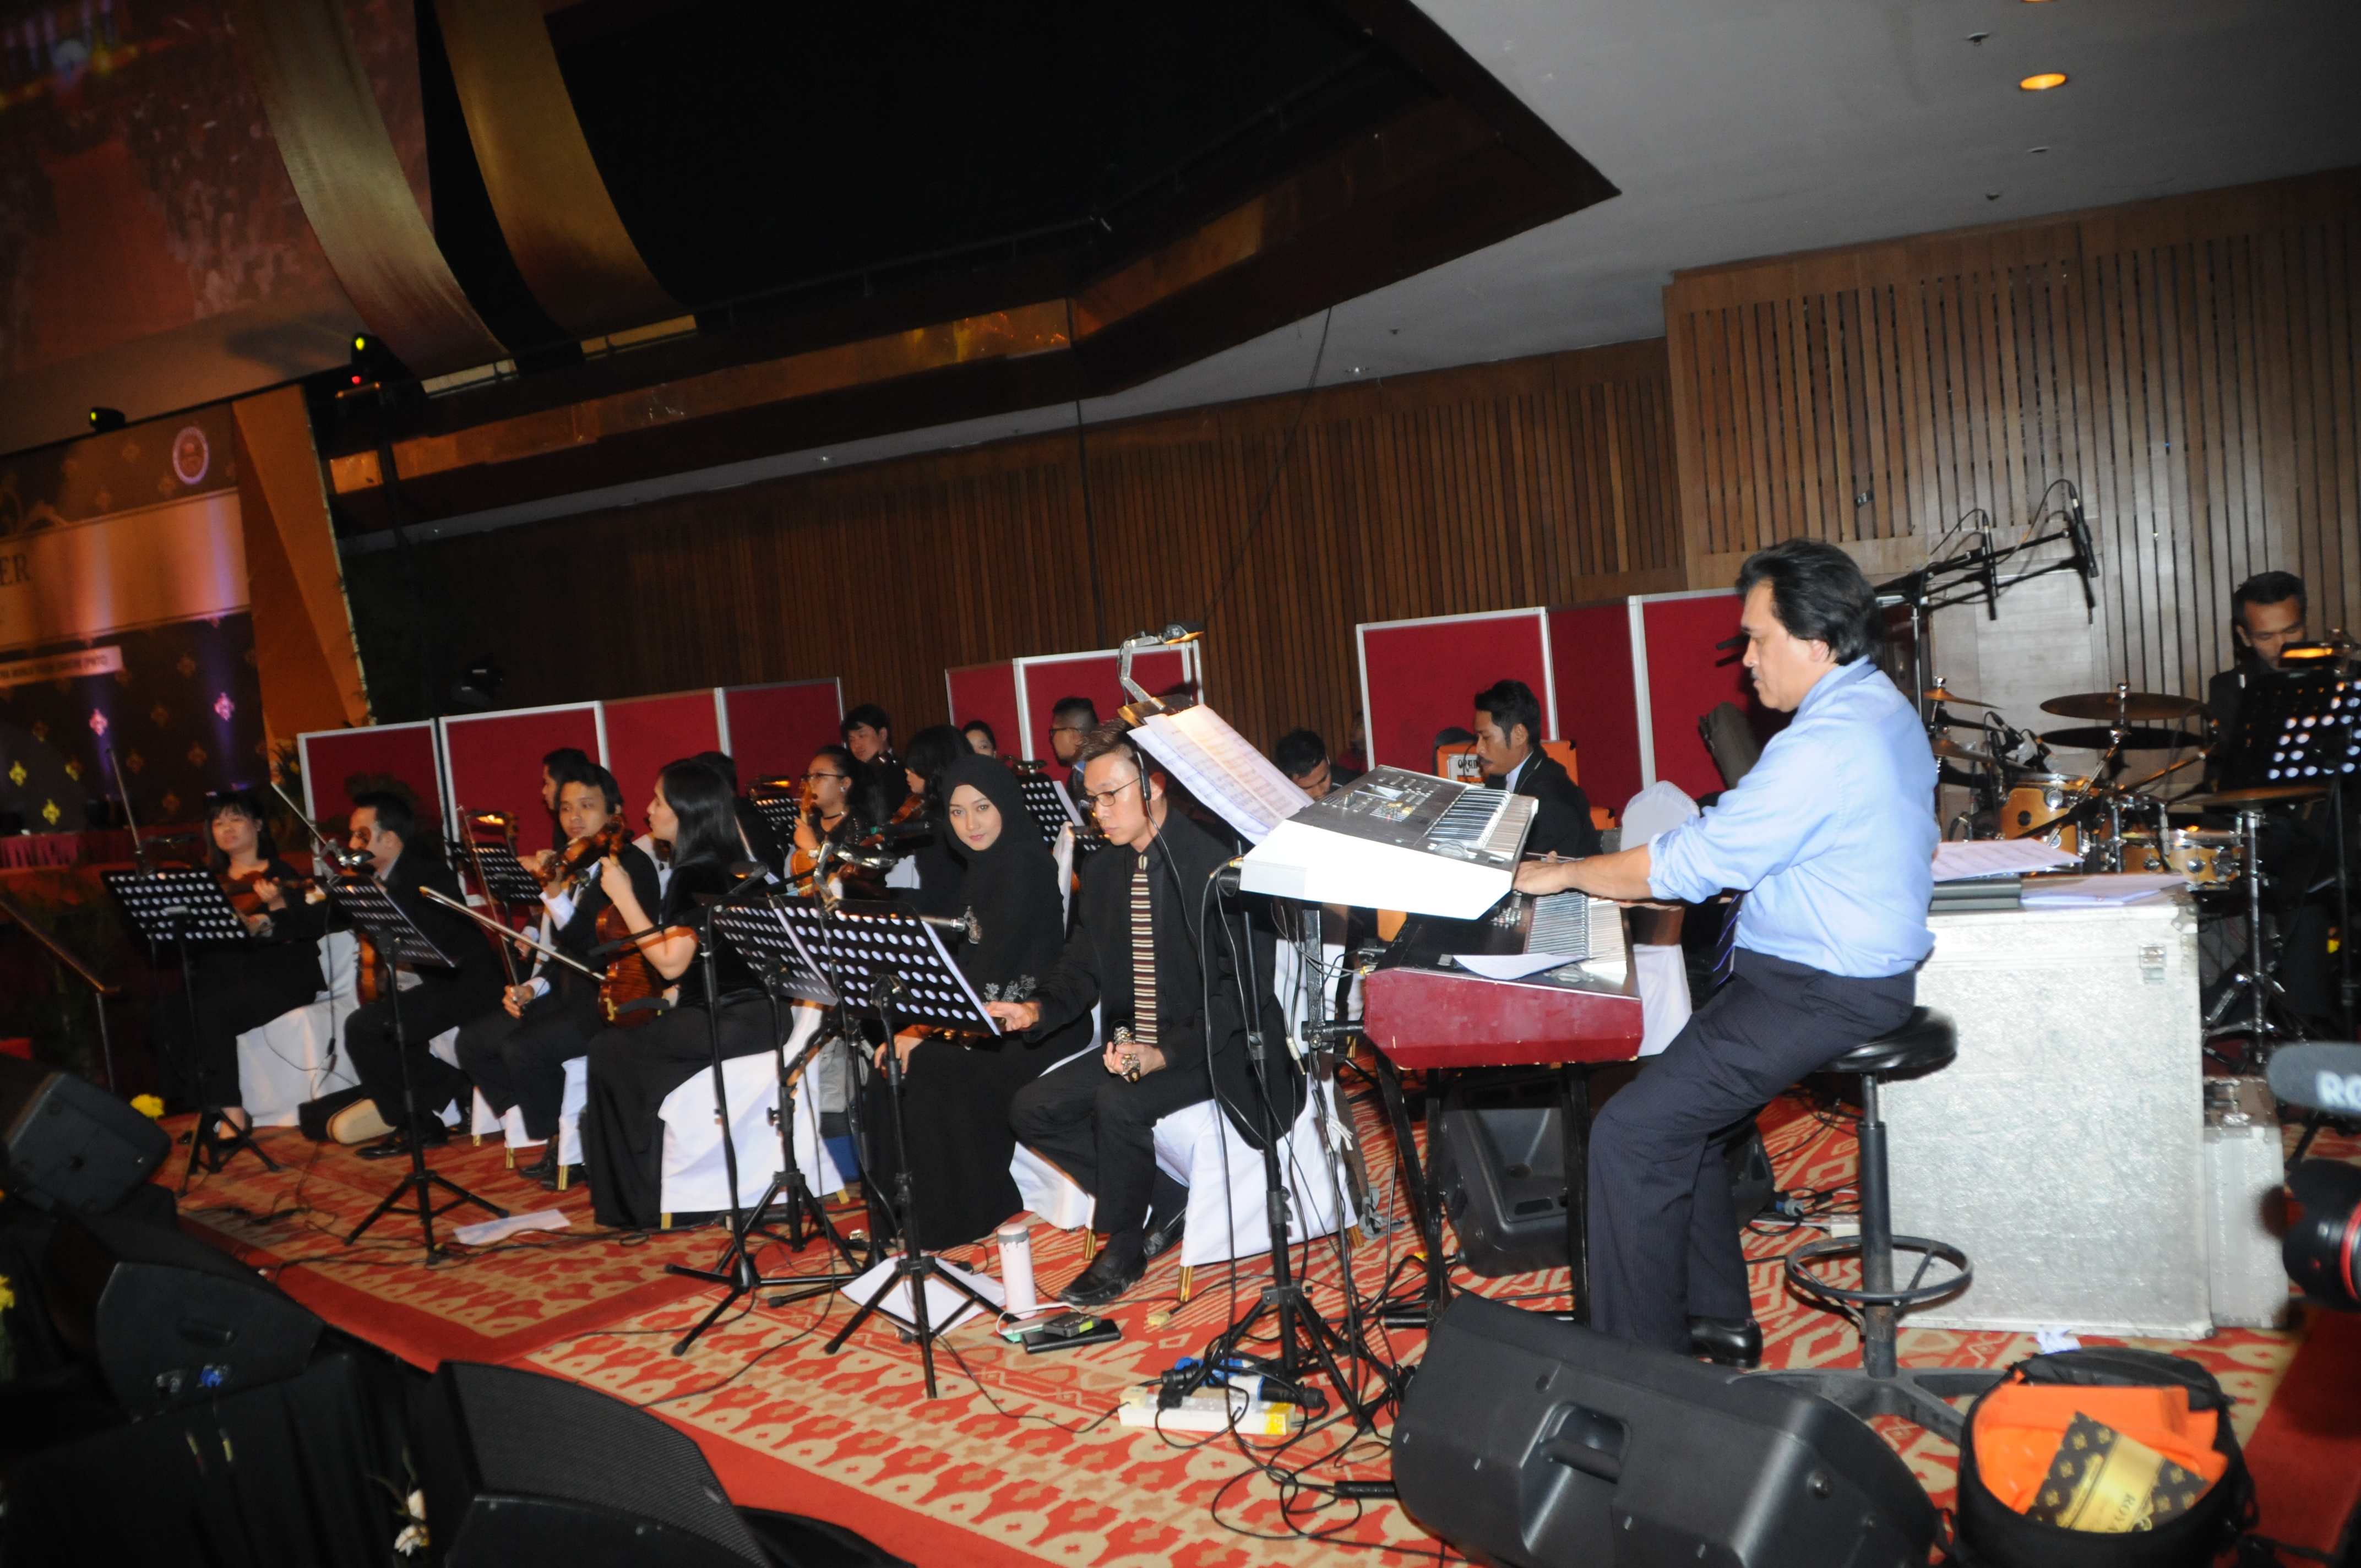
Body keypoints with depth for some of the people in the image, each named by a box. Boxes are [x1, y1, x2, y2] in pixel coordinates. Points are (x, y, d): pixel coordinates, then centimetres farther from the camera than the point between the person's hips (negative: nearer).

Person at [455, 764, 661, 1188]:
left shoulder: (632, 866, -13)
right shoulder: (573, 867, 12)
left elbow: (602, 947, -24)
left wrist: (554, 893, -28)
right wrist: (532, 987, 4)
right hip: (567, 992, 9)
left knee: (523, 1048, -26)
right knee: (473, 1039, 1)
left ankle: (561, 1147, -1)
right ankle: (542, 1128, 12)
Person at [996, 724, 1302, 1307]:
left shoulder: (1217, 861, -17)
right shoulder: (1102, 870, 7)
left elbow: (1248, 983, -20)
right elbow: (1082, 965, 13)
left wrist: (1169, 1051, -29)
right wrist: (1038, 1009, -9)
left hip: (1215, 1048, -8)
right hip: (1134, 1043, 8)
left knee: (1119, 1102, -31)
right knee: (1031, 1111, -5)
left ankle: (1124, 1248, -4)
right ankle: (1165, 1200, 6)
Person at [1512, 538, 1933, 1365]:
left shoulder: (1826, 743, -23)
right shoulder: (1881, 704, 11)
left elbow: (1692, 864, -20)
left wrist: (1566, 873, -7)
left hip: (1820, 991, -11)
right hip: (1852, 967, 11)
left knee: (1631, 1134, -13)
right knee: (1678, 1095, 17)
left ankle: (1640, 1365, -2)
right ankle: (1714, 1319, 24)